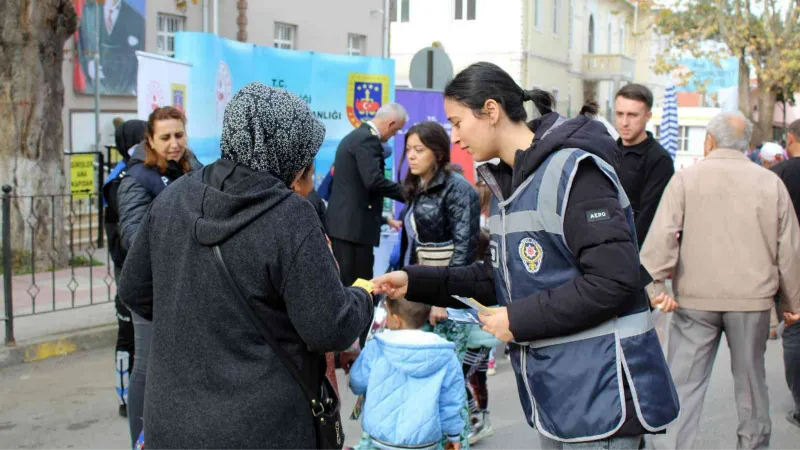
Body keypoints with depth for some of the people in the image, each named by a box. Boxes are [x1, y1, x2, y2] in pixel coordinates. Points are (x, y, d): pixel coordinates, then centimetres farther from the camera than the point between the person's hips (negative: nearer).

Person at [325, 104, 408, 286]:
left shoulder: (355, 136, 20)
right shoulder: (367, 139, -12)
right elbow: (373, 180, -24)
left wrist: (385, 219, 24)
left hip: (343, 222, 10)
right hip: (354, 225, -10)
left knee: (345, 283, 11)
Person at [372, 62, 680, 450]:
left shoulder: (572, 170, -18)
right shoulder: (506, 181, 11)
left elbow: (615, 280, -24)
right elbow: (501, 278, 14)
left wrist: (520, 320, -18)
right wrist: (414, 282, 6)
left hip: (598, 392, -9)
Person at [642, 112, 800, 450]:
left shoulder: (687, 178, -3)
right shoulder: (770, 182, 3)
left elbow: (662, 235, -12)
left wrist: (655, 283, -9)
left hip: (695, 298, -2)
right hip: (752, 297, 2)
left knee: (684, 382, 2)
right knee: (750, 378, 17)